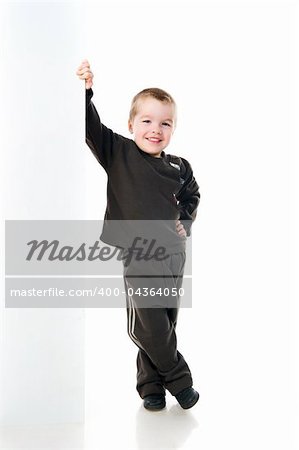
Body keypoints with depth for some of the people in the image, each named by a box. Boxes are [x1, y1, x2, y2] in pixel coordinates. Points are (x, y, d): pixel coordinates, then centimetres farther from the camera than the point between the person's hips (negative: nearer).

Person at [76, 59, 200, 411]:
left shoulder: (179, 168, 5)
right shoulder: (118, 153, -5)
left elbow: (192, 196, 23)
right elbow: (91, 128, -14)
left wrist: (186, 221, 8)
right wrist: (84, 92, -27)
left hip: (174, 254, 4)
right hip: (139, 255, -4)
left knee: (166, 325, 12)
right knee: (147, 326, -4)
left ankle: (151, 384, 30)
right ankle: (180, 381, 19)